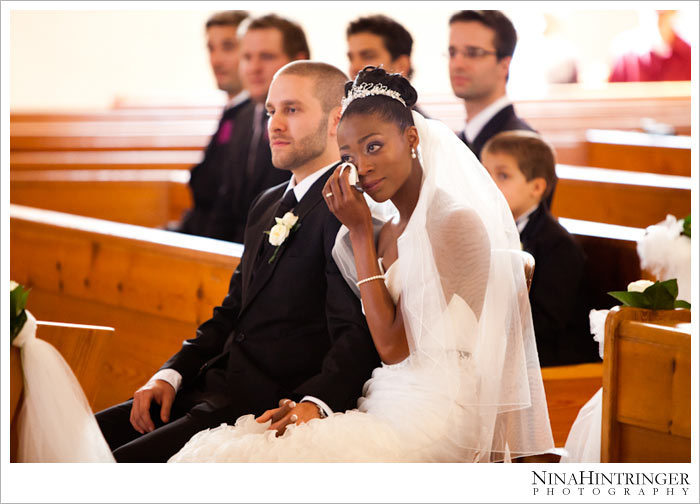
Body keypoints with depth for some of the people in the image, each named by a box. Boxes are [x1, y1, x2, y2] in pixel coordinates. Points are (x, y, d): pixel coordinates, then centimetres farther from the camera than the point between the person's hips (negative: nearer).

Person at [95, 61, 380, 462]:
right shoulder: (268, 205, 22)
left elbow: (356, 335, -19)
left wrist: (315, 404, -35)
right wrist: (171, 376, 8)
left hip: (274, 412, -9)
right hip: (214, 391, 9)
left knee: (126, 462, -23)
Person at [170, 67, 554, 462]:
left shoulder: (456, 222, -10)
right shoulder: (387, 231, 15)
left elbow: (394, 346, -12)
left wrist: (360, 232, -8)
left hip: (435, 418, -8)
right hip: (384, 411, 8)